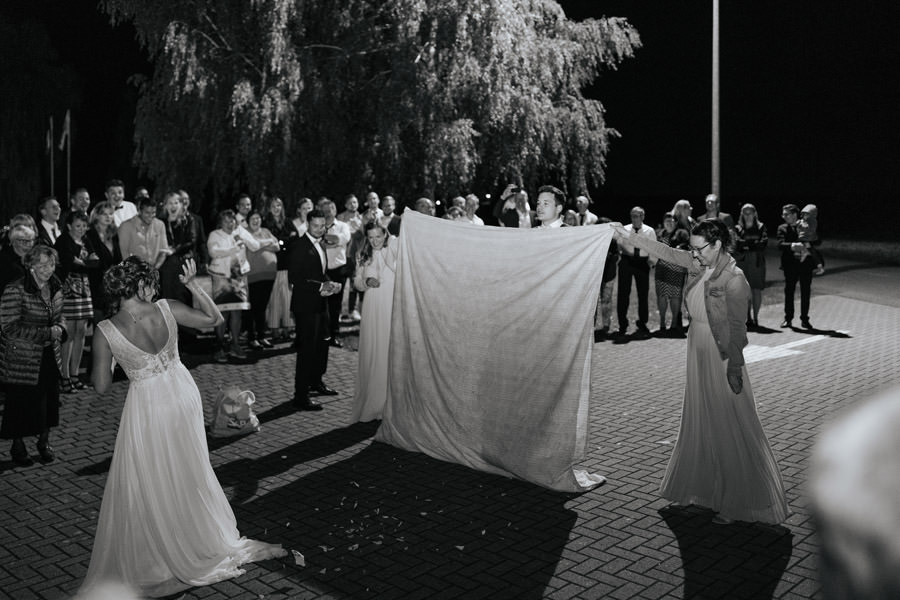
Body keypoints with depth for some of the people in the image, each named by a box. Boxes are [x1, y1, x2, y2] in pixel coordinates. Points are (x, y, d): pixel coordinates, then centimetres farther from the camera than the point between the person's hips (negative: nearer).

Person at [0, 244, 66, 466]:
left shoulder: (55, 287, 3)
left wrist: (60, 328, -7)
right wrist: (47, 333, -23)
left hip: (49, 357, 6)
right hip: (21, 360, -5)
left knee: (49, 400, 12)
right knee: (21, 404, 5)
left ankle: (44, 442, 33)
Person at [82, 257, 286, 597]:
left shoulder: (105, 331, -19)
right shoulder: (168, 310, -13)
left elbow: (102, 387, -11)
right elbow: (214, 318, 2)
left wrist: (98, 367, 8)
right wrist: (192, 284, 7)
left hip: (147, 409, -4)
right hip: (183, 396, 4)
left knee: (146, 484, 13)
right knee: (190, 473, 23)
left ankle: (147, 561, 26)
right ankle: (206, 542, 42)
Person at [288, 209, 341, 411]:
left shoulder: (321, 244, 10)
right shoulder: (299, 246, -17)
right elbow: (294, 279, -21)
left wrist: (331, 283, 1)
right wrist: (321, 286, -23)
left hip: (321, 303, 9)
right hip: (306, 305, -9)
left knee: (322, 343, 21)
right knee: (307, 348, -6)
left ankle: (316, 381, 40)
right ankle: (300, 396, 0)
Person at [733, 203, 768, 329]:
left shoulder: (761, 227, 8)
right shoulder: (738, 228, 9)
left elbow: (764, 243, -3)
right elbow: (736, 245, -2)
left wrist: (746, 244, -7)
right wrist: (754, 244, -9)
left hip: (757, 261, 0)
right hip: (742, 261, 0)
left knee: (757, 289, -2)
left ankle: (755, 317, 4)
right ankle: (748, 318, 3)